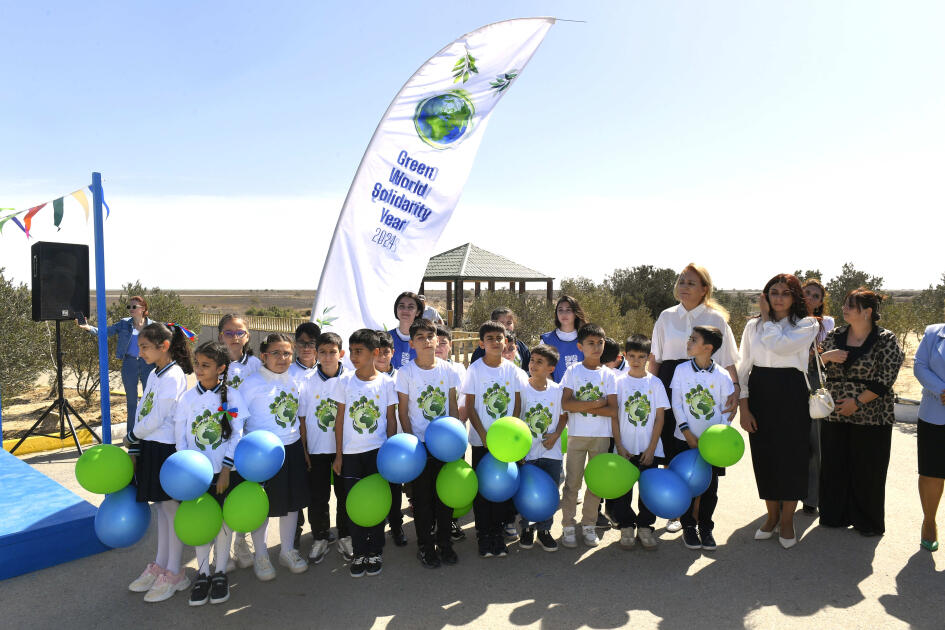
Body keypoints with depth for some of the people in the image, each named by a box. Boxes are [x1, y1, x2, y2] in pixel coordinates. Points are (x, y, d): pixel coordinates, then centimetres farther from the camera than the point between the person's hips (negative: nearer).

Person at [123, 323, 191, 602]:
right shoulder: (155, 375, 11)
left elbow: (157, 419, -18)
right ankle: (160, 566, 29)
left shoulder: (173, 376, -17)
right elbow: (142, 412, 11)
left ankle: (174, 573, 13)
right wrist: (134, 450, 6)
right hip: (150, 448, 9)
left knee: (172, 508, 2)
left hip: (167, 449, -9)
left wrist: (132, 436, -2)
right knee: (162, 507, 17)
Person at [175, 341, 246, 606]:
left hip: (226, 472, -1)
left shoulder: (232, 397, -6)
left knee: (224, 521, 6)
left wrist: (226, 471, -11)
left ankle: (220, 573, 22)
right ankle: (202, 574, 22)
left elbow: (236, 436, -7)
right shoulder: (187, 398, -1)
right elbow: (180, 437, 1)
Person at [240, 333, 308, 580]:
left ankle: (288, 550, 31)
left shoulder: (294, 383, 7)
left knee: (292, 501, 14)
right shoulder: (252, 384, -9)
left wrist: (303, 449, 16)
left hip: (292, 448, 5)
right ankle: (260, 555, 25)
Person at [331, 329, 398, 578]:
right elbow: (340, 418, 3)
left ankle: (375, 552, 20)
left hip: (378, 452, -1)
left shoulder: (386, 382, -3)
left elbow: (391, 419, 2)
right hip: (351, 453, 1)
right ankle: (360, 553, 19)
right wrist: (338, 454, 2)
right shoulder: (345, 381, -1)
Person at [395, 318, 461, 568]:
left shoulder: (448, 370, 0)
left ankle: (444, 542, 26)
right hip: (419, 444, -2)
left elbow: (453, 406, 7)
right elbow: (402, 412, -3)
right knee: (422, 496, 6)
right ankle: (425, 546, 22)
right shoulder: (405, 372, -6)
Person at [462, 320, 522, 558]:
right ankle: (483, 534, 18)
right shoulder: (475, 369, -6)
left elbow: (517, 403, 5)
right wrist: (484, 436, -12)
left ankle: (497, 532, 22)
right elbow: (470, 407, -5)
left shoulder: (512, 368, 1)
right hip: (481, 440, -2)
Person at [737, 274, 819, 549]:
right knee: (763, 456, 7)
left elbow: (779, 345, -22)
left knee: (791, 456, 1)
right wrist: (743, 406, -2)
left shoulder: (807, 325, -1)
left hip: (791, 395, -3)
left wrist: (767, 317, -7)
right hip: (759, 394, 3)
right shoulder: (753, 326, 7)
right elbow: (743, 367, 6)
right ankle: (772, 516, 25)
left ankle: (787, 520, 18)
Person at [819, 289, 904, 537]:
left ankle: (868, 522, 22)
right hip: (834, 413, 4)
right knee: (834, 466, 9)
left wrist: (857, 401, -15)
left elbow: (886, 380, -11)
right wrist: (826, 356, -7)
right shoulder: (834, 336, 7)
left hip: (871, 416, -4)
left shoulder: (886, 340, -5)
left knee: (868, 470, 5)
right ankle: (836, 515, 24)